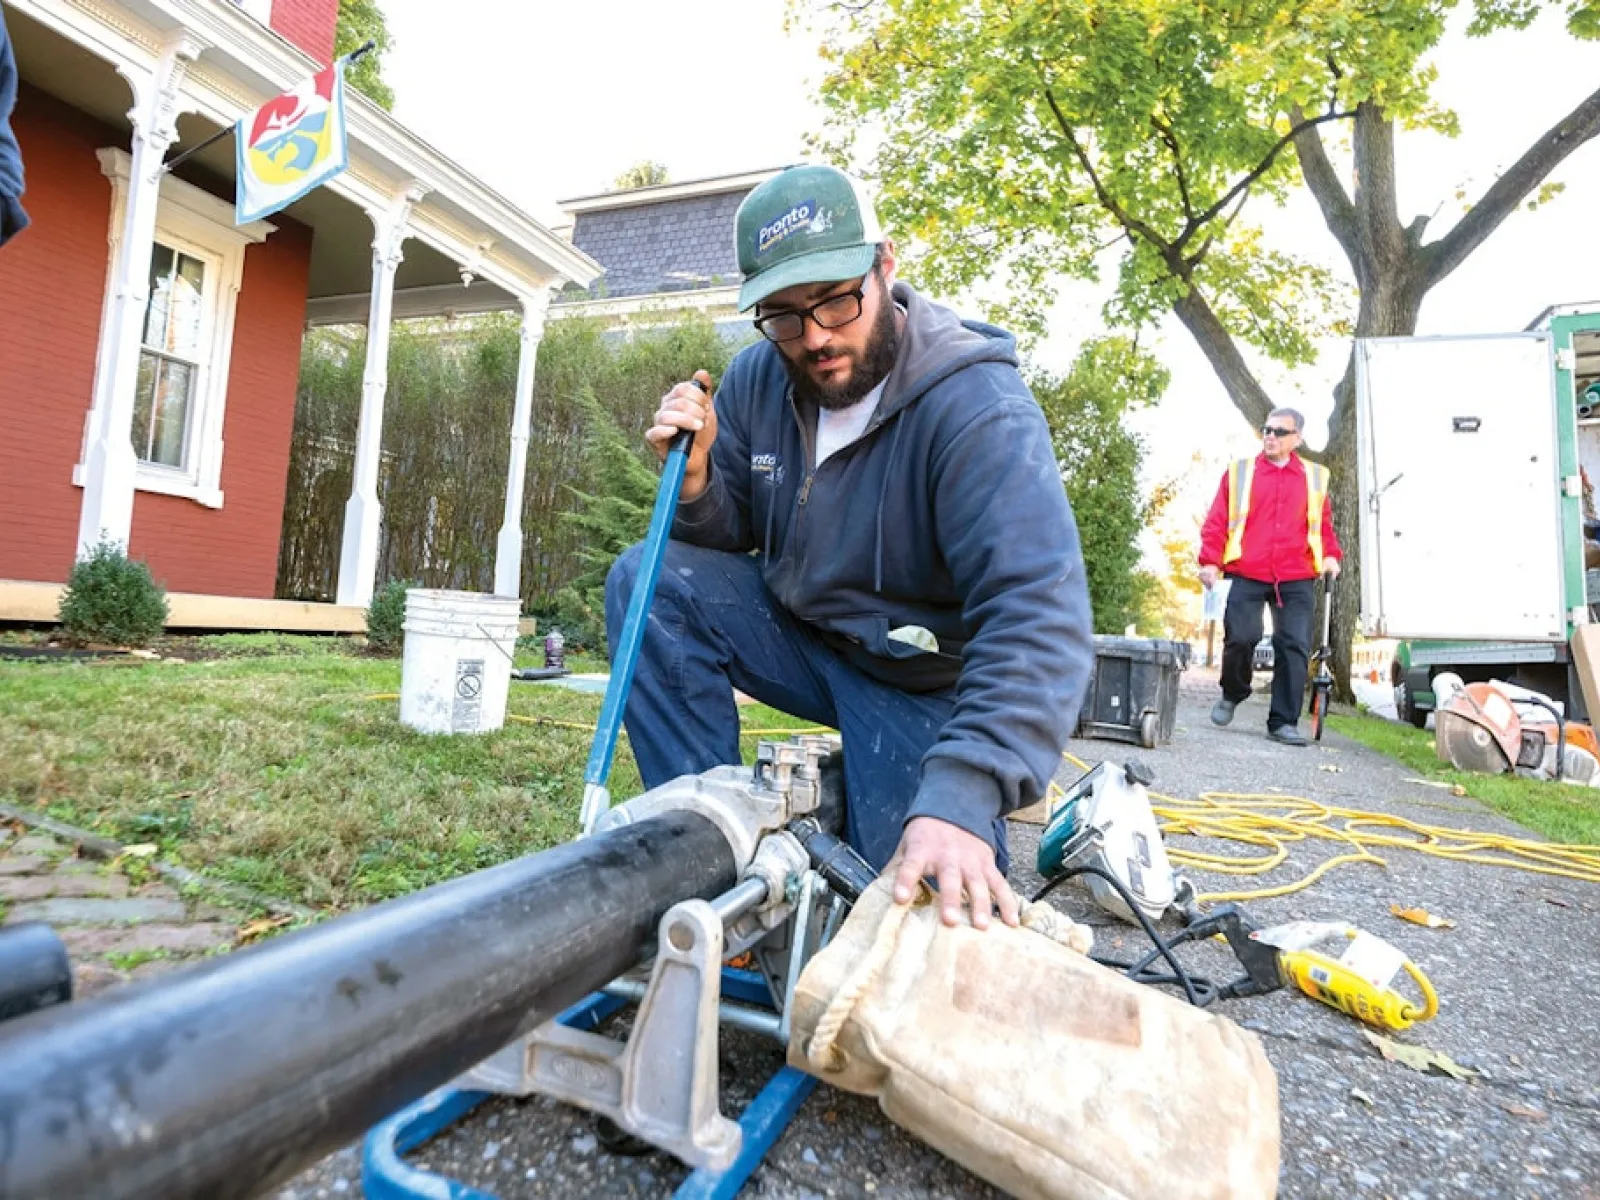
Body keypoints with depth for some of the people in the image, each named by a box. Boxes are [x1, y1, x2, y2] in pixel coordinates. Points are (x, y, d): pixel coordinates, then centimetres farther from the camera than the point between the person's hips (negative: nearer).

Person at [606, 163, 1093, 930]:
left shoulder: (979, 409, -26)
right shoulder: (757, 378, -7)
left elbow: (1038, 615, -36)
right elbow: (731, 539, 1)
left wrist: (961, 797, -49)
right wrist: (697, 478, -23)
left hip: (922, 682, -4)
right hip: (799, 629, 4)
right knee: (648, 580, -17)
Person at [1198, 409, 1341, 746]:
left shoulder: (1315, 477, 14)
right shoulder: (1239, 472, 9)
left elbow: (1324, 523, 20)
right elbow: (1217, 522, 5)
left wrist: (1329, 554, 3)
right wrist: (1210, 561, -5)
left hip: (1296, 581, 2)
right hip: (1247, 577, -1)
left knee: (1294, 646, -4)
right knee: (1240, 638, -11)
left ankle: (1284, 722, 4)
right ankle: (1232, 694, 18)